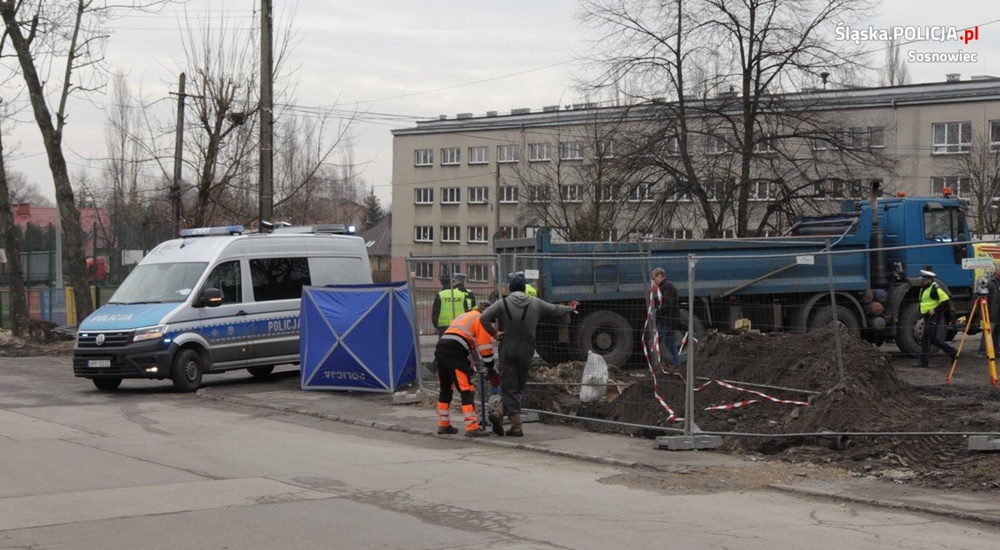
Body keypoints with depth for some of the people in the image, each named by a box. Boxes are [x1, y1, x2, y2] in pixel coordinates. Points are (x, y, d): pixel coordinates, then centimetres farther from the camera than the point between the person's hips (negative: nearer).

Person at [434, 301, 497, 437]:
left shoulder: (465, 316, 32)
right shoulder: (481, 319, 6)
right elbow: (485, 347, 1)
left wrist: (470, 365, 37)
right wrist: (490, 369, 8)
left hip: (440, 349, 9)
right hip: (454, 353, -9)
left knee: (445, 389, 20)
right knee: (467, 390, -8)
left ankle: (444, 425, 29)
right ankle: (472, 428, -13)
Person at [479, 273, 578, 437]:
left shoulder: (502, 303, -1)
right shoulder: (535, 304, 5)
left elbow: (484, 318, -15)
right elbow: (555, 310, 17)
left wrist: (494, 333, -4)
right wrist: (571, 308, 35)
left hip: (507, 349, -1)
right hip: (526, 350, 1)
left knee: (509, 387, 3)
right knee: (519, 387, 12)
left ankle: (516, 425, -5)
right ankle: (500, 412, -3)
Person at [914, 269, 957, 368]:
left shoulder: (935, 289, -15)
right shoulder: (923, 288, 15)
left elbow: (945, 301, -21)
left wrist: (935, 310, -19)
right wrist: (922, 311, 19)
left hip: (934, 316, -10)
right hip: (927, 316, 10)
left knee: (926, 337, -13)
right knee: (932, 338, 13)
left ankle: (924, 361, -11)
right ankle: (951, 351, 25)